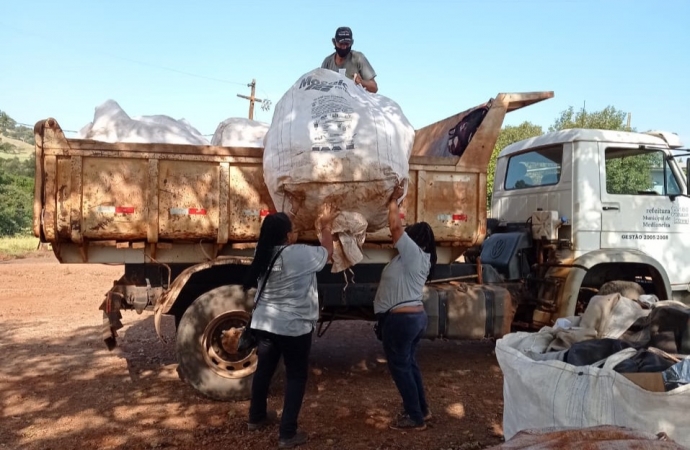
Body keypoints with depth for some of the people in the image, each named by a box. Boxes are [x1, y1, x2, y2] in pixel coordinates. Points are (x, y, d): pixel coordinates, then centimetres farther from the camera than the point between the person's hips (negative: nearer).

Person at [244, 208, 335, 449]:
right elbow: (328, 252, -2)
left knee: (263, 369, 21)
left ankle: (256, 418, 39)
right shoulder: (301, 254, -19)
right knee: (296, 377, 6)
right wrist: (326, 226, 13)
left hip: (264, 323, 6)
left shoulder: (262, 254, -1)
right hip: (294, 327, -6)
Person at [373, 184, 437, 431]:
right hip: (416, 315, 10)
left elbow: (395, 226, -21)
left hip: (401, 318, -10)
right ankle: (421, 409, 31)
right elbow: (398, 229, 22)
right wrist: (393, 203, 19)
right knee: (409, 363, 20)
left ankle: (415, 418, 10)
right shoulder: (421, 257, 12)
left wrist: (394, 200, -7)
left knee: (399, 367, 2)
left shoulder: (412, 252, -14)